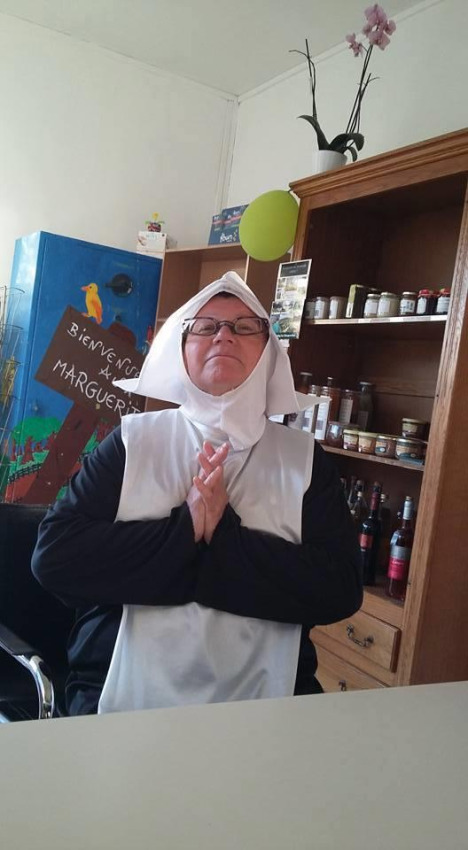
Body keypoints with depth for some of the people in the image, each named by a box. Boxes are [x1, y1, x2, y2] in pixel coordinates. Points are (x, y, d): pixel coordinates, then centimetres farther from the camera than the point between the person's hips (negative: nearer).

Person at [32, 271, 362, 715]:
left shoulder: (305, 459, 4)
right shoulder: (133, 440, 3)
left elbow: (340, 590, -6)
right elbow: (54, 557, -6)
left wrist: (220, 534, -13)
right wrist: (185, 528, -14)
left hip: (263, 702, 2)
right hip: (121, 695, -1)